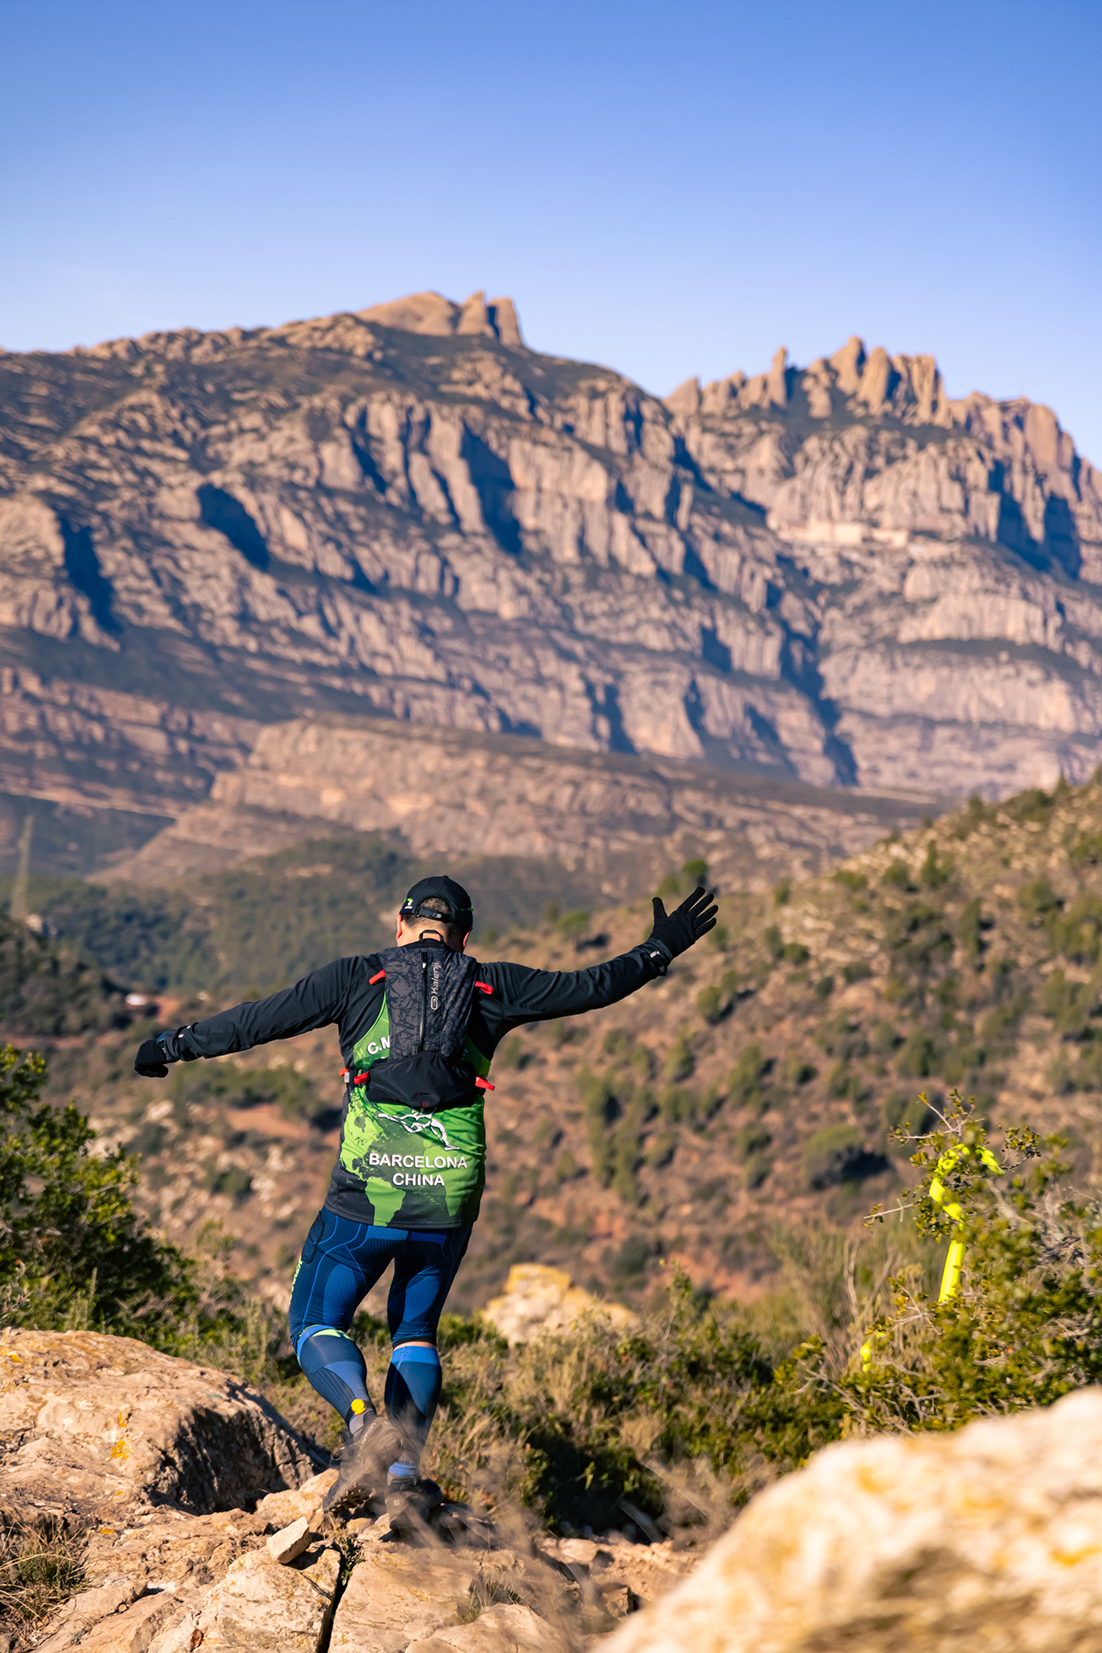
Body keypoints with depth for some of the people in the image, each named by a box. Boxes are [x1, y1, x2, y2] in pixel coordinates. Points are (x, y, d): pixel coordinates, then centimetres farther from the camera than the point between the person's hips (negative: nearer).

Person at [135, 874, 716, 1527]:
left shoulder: (358, 978, 6)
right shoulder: (492, 988, 11)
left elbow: (260, 1019, 7)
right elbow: (591, 986, 17)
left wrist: (177, 1045, 20)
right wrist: (661, 951, 33)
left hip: (366, 1195, -2)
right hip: (450, 1201, 2)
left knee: (317, 1325, 11)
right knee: (416, 1330, 22)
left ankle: (362, 1418, -18)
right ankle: (404, 1471, 4)